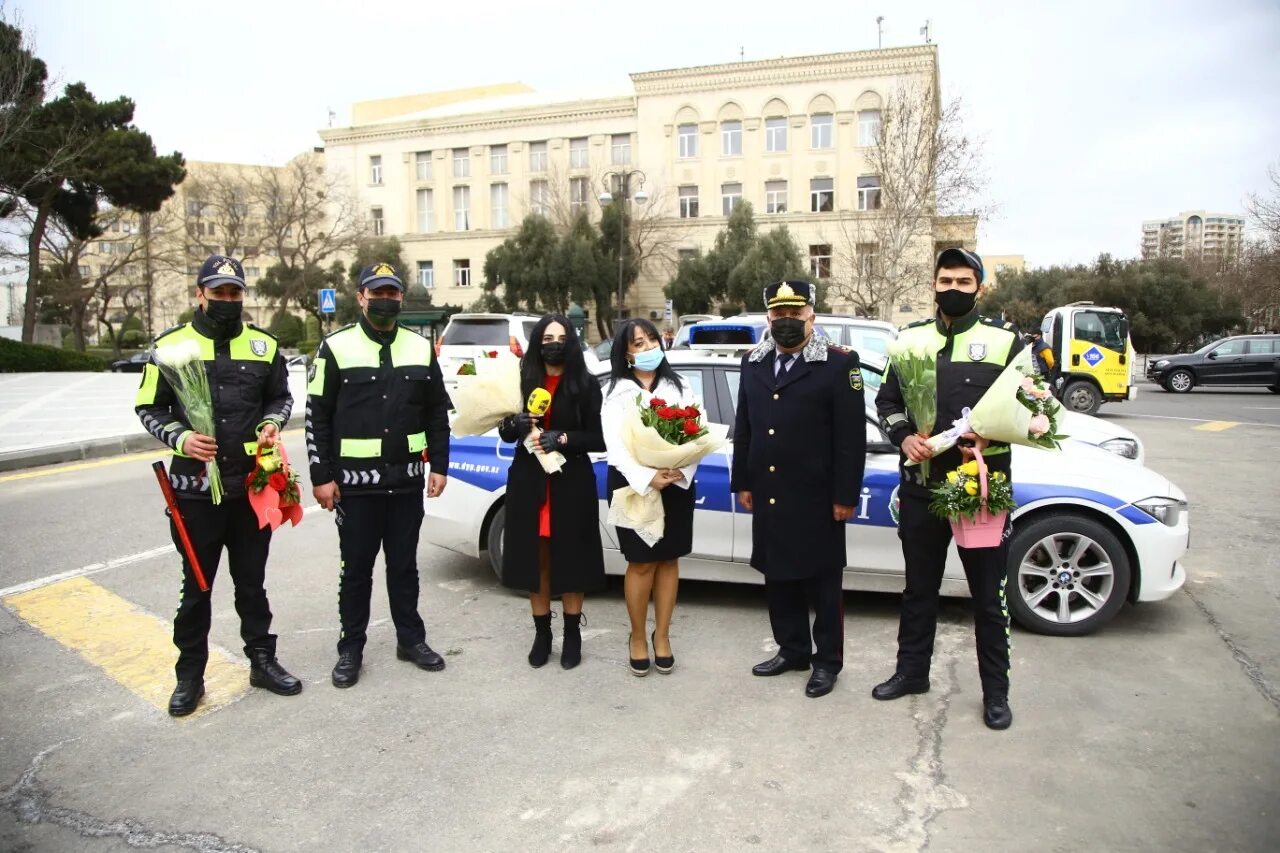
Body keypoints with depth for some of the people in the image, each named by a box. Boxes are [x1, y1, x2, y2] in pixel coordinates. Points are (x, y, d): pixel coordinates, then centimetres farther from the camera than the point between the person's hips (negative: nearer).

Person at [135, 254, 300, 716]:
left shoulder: (264, 345, 5)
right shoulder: (171, 345, -1)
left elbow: (281, 397, 16)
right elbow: (149, 408, 3)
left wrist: (272, 423, -5)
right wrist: (179, 438, -15)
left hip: (252, 485, 2)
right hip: (195, 487, -1)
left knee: (252, 582, 15)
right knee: (197, 586, 10)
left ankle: (262, 660, 29)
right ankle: (190, 674, 25)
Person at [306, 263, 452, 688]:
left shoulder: (421, 348, 6)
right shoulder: (336, 347, -3)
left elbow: (437, 412, 10)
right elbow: (317, 417, -3)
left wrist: (438, 466, 6)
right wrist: (321, 476, -6)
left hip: (407, 479, 3)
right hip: (356, 481, -2)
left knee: (404, 564, 14)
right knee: (356, 568, 8)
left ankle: (411, 639, 27)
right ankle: (351, 649, 22)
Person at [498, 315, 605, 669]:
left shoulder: (586, 384, -2)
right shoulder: (522, 381, 6)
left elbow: (598, 439, -4)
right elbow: (505, 432, 9)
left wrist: (562, 438, -18)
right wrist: (517, 424, -12)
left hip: (571, 484, -2)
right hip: (529, 482, 3)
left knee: (571, 560, 6)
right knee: (535, 560, 9)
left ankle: (572, 636, 21)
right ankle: (542, 634, 23)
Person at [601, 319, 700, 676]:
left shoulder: (679, 388, 8)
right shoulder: (617, 394, 1)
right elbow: (616, 446, -8)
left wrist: (681, 471, -19)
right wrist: (649, 478, -22)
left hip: (676, 484, 2)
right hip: (634, 485, -2)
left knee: (668, 560, 8)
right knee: (641, 564, 1)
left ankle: (662, 635, 23)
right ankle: (638, 637, 18)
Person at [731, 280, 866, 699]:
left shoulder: (839, 363, -6)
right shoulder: (753, 362, 10)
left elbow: (851, 437, -10)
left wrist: (845, 495, -13)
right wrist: (743, 483, 10)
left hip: (816, 498, -5)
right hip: (769, 497, 5)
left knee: (822, 581, 8)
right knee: (777, 577, 15)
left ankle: (827, 660, 22)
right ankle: (792, 649, 31)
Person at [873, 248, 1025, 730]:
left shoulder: (1004, 339, 1)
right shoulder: (910, 339, 8)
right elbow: (887, 400, 11)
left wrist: (990, 438, -17)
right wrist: (904, 438, -8)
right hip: (921, 484, 3)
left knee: (988, 594, 7)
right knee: (919, 586, 15)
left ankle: (995, 690, 22)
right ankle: (912, 671, 31)